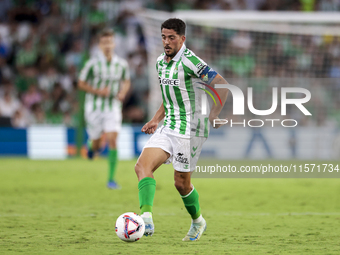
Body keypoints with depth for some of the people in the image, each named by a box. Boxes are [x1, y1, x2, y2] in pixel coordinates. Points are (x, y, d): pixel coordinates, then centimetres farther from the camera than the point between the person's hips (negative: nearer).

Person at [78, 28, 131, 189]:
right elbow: (81, 83, -3)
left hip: (113, 108, 1)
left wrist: (123, 93, -6)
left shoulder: (122, 64, -2)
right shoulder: (93, 64, -10)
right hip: (94, 108, -1)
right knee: (97, 145, 9)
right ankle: (91, 144, 49)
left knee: (112, 141, -15)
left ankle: (111, 179, -11)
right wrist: (98, 91, -18)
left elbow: (126, 81, 16)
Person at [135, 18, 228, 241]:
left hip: (190, 130, -8)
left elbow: (222, 85, -17)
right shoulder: (161, 62, 11)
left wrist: (214, 114, -24)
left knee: (181, 183, 1)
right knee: (143, 166, -11)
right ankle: (147, 219, -18)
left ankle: (198, 221, 25)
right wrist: (156, 120, 18)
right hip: (168, 128, 8)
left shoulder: (189, 61, -16)